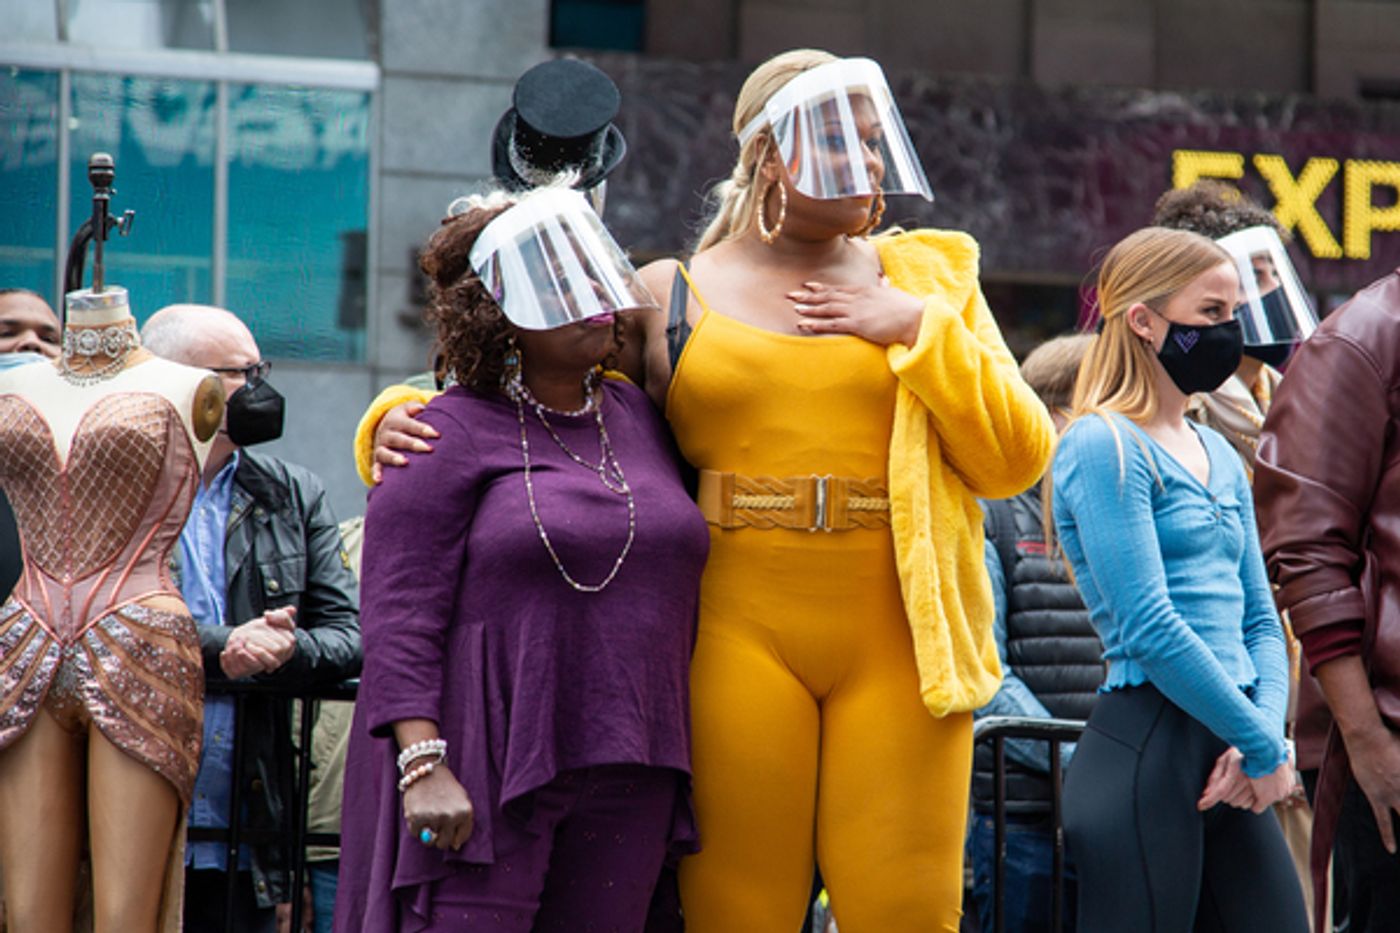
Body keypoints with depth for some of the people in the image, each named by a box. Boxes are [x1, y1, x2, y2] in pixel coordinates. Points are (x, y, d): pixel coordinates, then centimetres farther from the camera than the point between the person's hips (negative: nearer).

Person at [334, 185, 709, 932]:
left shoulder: (641, 420, 15)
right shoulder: (452, 436, -3)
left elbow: (678, 590, 19)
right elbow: (400, 615, -9)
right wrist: (422, 762, -18)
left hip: (625, 782, 6)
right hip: (480, 771, -5)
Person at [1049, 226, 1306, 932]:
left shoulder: (1219, 455, 18)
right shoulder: (1104, 445, -8)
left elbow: (1260, 621, 17)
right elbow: (1149, 629, -16)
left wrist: (1264, 736, -2)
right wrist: (1265, 746, -10)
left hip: (1229, 765, 8)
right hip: (1147, 749, -8)